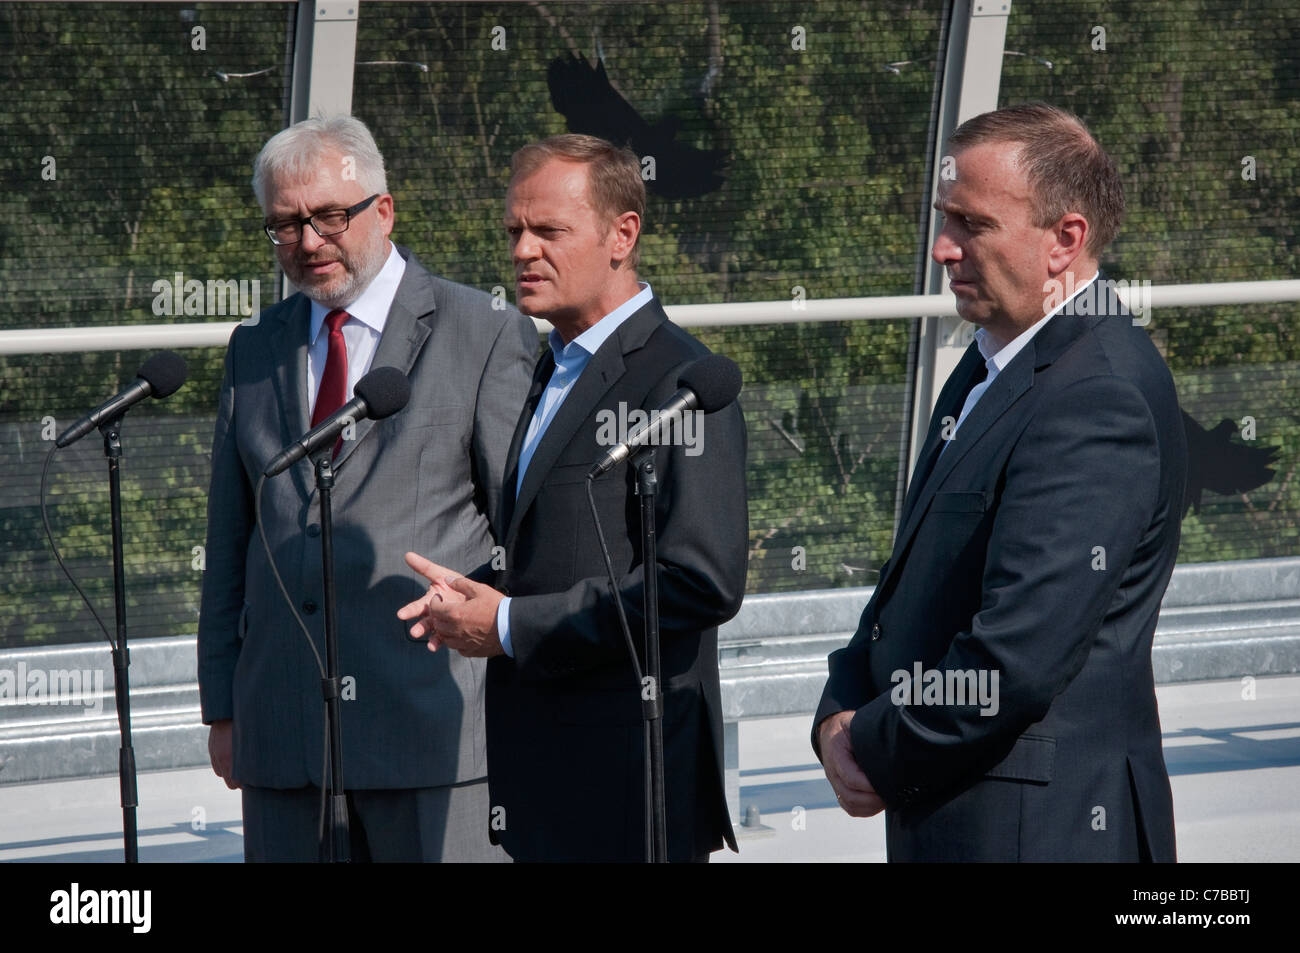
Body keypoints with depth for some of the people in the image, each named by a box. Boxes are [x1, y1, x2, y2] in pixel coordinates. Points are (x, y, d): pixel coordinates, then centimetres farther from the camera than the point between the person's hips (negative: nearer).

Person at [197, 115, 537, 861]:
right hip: (284, 730, 4)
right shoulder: (255, 351, 16)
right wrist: (222, 706, 13)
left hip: (435, 721, -4)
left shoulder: (487, 336, 1)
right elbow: (231, 539, 18)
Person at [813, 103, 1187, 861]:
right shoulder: (992, 367, 14)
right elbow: (912, 585, 19)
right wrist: (842, 716, 2)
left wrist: (877, 753, -10)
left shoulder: (1100, 396, -19)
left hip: (1043, 827, -9)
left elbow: (1019, 655, -24)